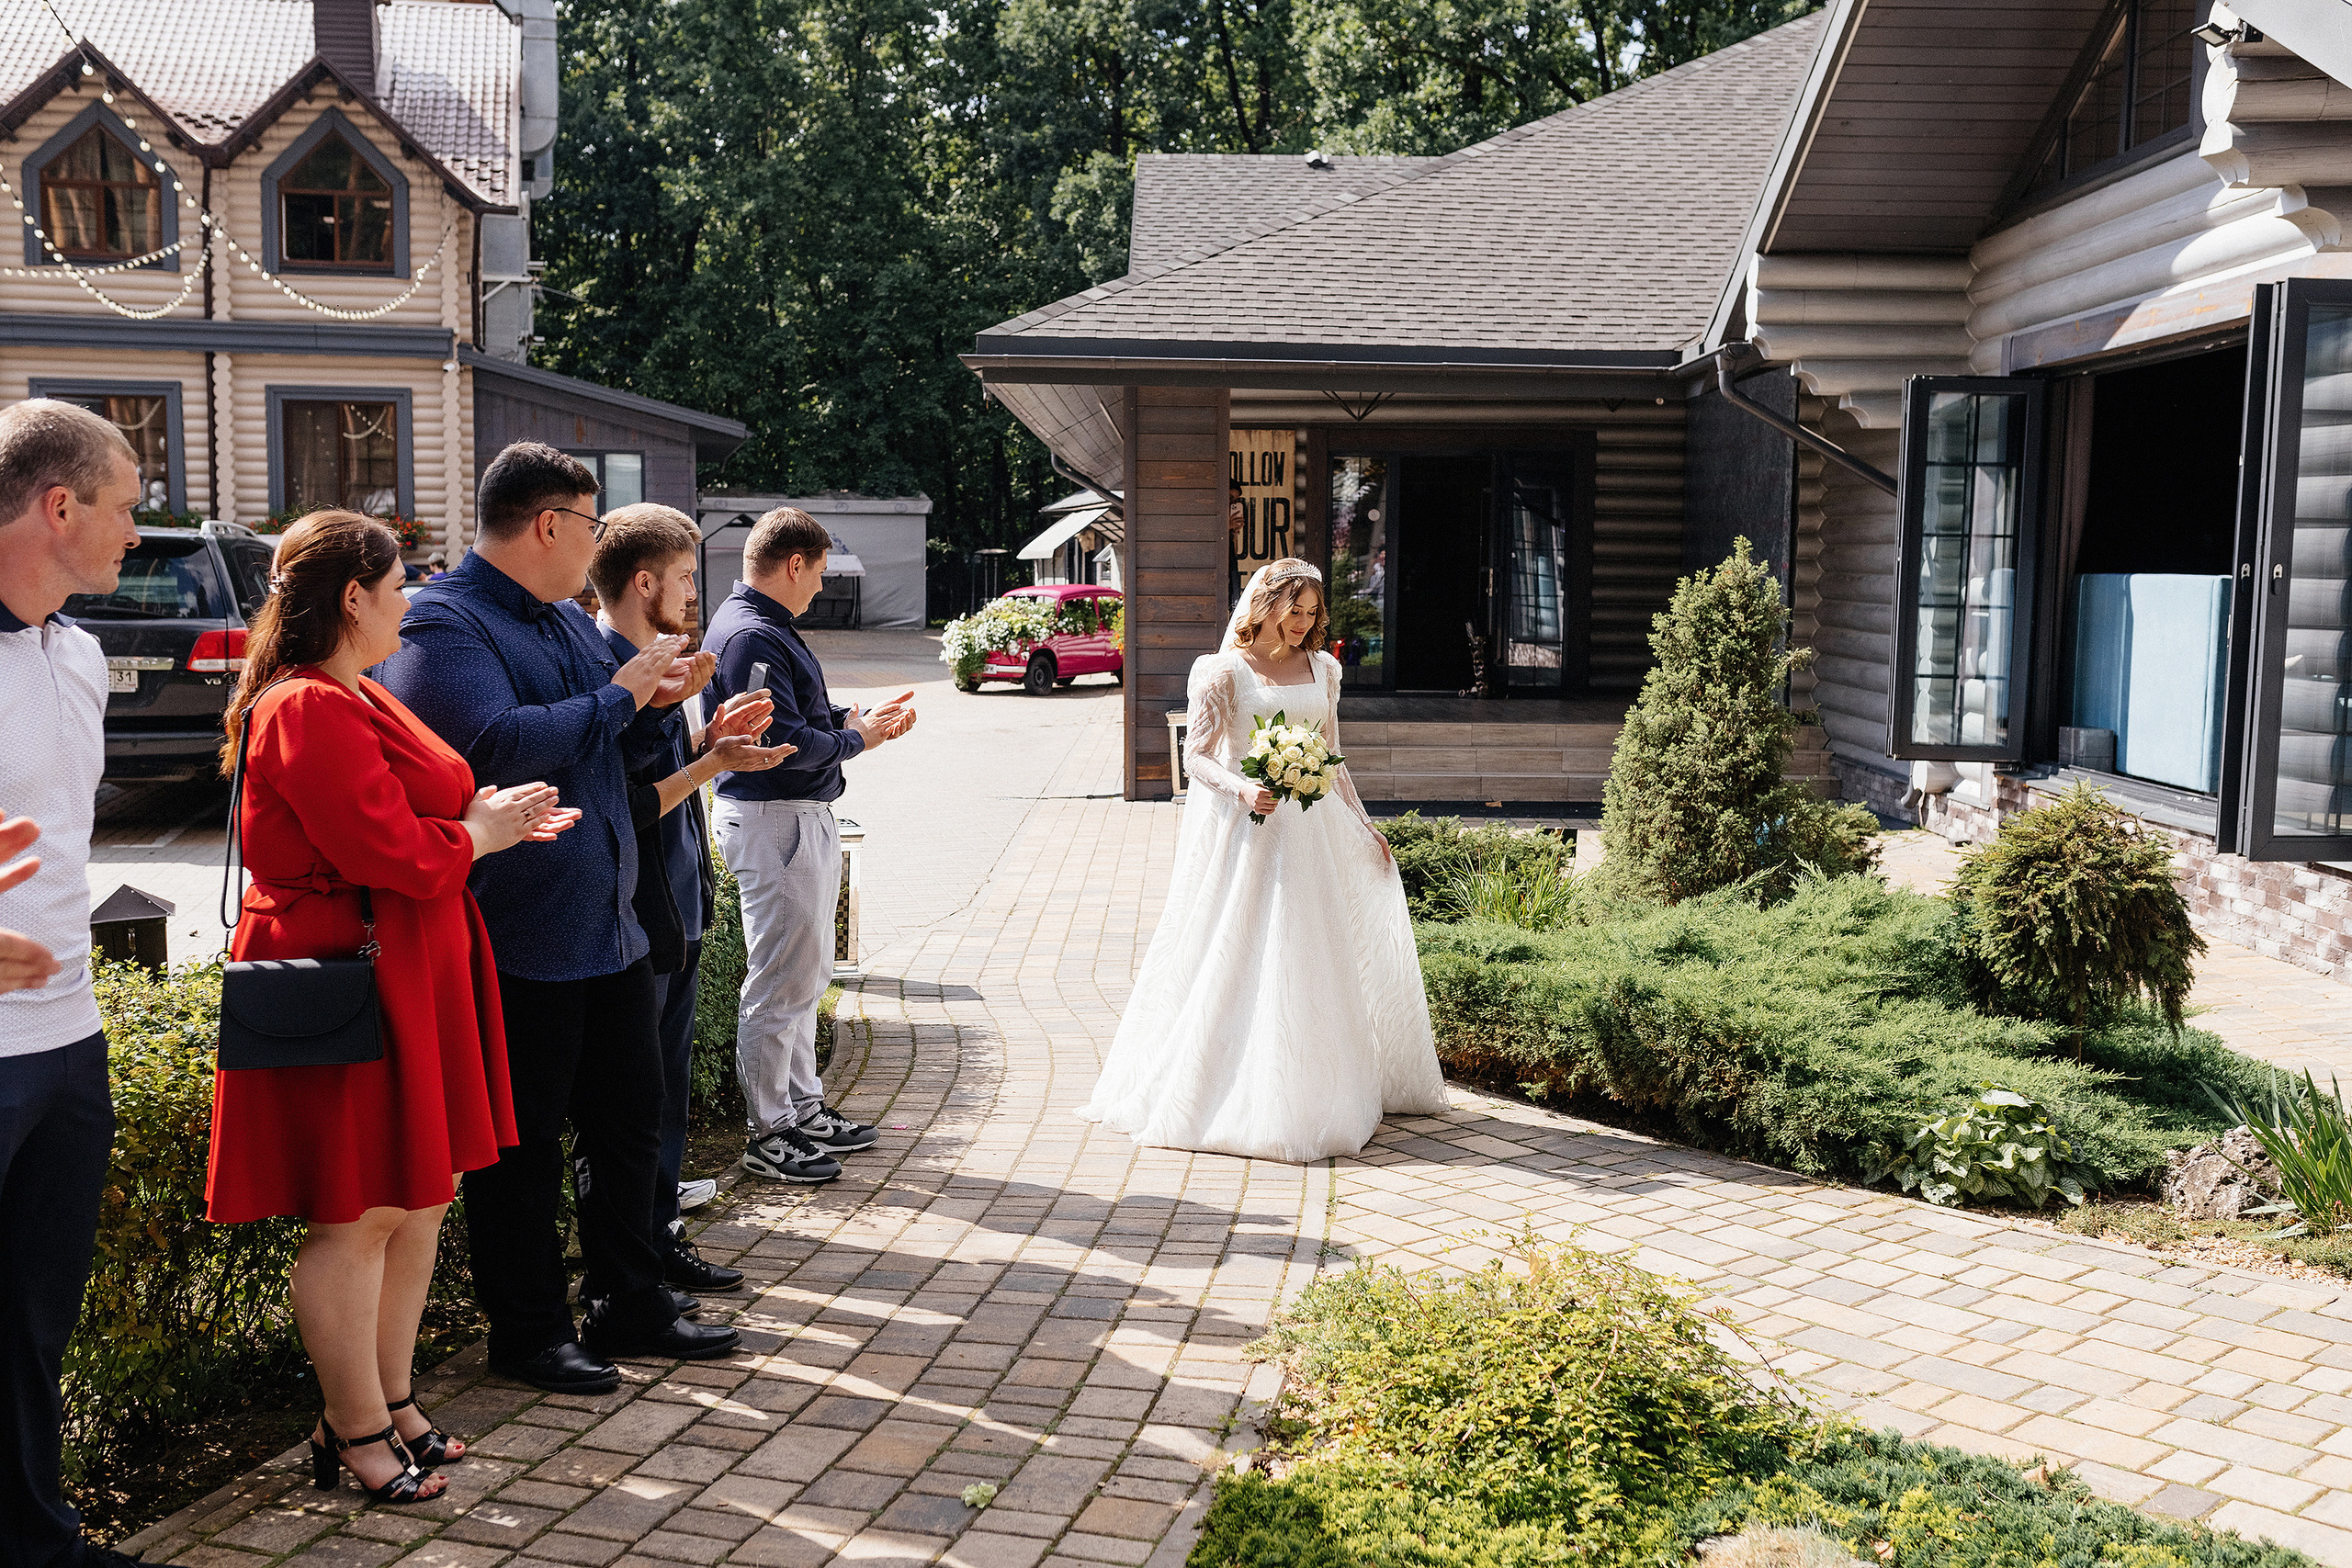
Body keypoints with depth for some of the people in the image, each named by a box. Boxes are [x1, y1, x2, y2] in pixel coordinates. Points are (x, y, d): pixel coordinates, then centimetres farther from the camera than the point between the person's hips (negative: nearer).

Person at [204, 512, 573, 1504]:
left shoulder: (353, 699, 17)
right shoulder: (311, 709, -18)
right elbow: (392, 853, -23)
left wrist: (489, 819, 6)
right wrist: (479, 832, -7)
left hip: (411, 978, 11)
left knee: (421, 1198, 15)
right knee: (359, 1215, -1)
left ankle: (389, 1401, 28)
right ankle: (358, 1432, 11)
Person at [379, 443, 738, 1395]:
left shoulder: (570, 622, 15)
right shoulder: (440, 626, -13)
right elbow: (497, 745, -29)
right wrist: (617, 698, -18)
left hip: (607, 926, 9)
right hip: (517, 945, -9)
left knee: (631, 1121, 16)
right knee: (521, 1146, 4)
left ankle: (628, 1307, 30)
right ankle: (527, 1334, 18)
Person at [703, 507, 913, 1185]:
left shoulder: (769, 628, 14)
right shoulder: (749, 635, -19)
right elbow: (784, 742, -24)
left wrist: (862, 717, 9)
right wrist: (856, 740, -9)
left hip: (804, 817, 11)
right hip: (773, 821, -11)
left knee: (806, 973, 19)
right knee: (781, 983, -3)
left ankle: (804, 1107, 31)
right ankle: (768, 1134, 7)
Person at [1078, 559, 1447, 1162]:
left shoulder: (1322, 669, 11)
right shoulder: (1225, 671, -4)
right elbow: (1196, 756, -7)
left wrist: (1362, 822, 17)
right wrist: (1243, 789, -24)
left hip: (1310, 829, 6)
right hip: (1244, 832, -6)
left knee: (1312, 960, 10)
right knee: (1236, 961, -6)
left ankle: (1310, 1096, 21)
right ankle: (1235, 1095, 2)